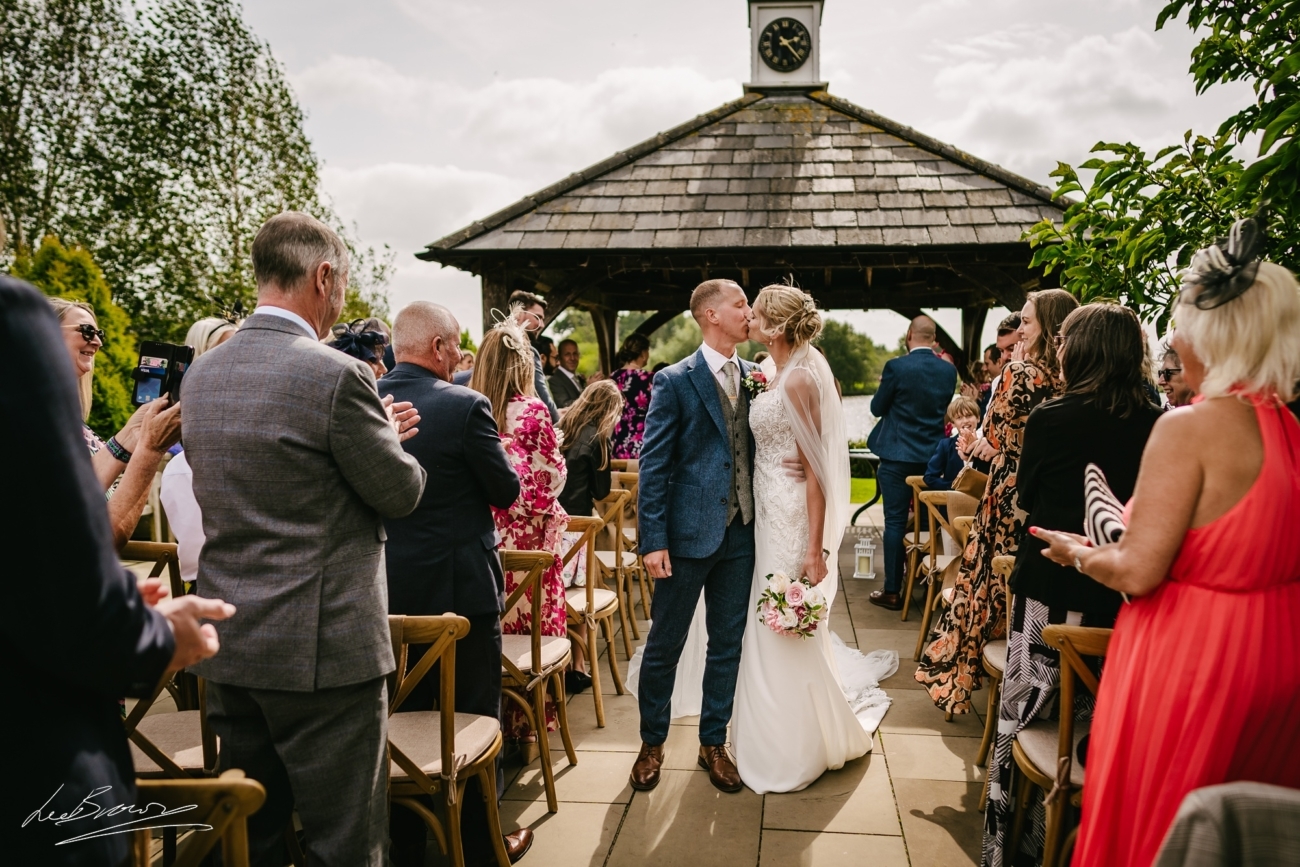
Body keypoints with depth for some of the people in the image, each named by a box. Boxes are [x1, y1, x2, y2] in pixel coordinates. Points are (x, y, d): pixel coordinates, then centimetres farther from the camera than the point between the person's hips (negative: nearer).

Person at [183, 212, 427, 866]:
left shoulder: (201, 374, 6)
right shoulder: (337, 375, -18)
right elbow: (401, 492, -9)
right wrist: (388, 437, 12)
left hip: (227, 644, 8)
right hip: (322, 648, -7)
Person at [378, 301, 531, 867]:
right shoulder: (464, 405, -18)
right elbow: (506, 491, -10)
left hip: (388, 589, 5)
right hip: (460, 586, -5)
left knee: (403, 718, 18)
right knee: (473, 716, 11)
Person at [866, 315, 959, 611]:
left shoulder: (896, 367, -14)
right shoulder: (949, 370, 0)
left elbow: (877, 408, -3)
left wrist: (884, 387, 16)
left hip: (898, 456, -4)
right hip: (934, 456, 5)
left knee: (896, 522, 0)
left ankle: (893, 591, 3)